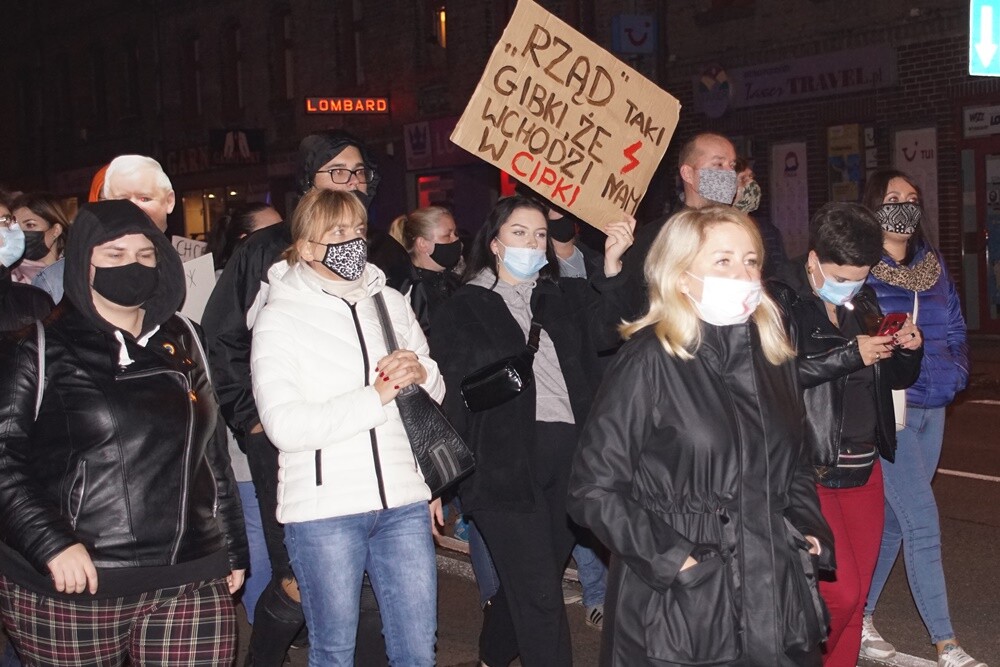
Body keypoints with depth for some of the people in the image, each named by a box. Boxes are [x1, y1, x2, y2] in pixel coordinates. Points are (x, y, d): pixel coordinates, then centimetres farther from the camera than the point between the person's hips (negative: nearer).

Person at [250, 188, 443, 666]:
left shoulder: (390, 302, 10)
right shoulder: (279, 319, -4)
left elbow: (435, 393, 19)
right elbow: (282, 424, -16)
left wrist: (421, 374, -5)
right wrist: (375, 396, -17)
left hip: (402, 500, 4)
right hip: (324, 507, -4)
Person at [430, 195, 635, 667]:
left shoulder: (565, 299, 16)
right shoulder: (463, 309, 5)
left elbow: (606, 331, -3)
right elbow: (450, 391, 1)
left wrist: (613, 265, -18)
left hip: (568, 455, 4)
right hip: (506, 461, -4)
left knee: (525, 580, 15)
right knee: (538, 590, -6)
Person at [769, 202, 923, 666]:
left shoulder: (863, 303, 11)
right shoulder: (781, 303, -10)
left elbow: (897, 378, 20)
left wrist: (909, 350, -1)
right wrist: (850, 354, -21)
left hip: (863, 468, 7)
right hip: (809, 470, -7)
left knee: (856, 595, 11)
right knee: (840, 591, -8)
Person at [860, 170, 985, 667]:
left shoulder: (932, 263, 11)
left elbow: (955, 328, 18)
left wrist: (955, 374, 4)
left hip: (932, 409, 7)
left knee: (892, 519, 13)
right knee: (922, 524, -9)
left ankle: (861, 615, 28)